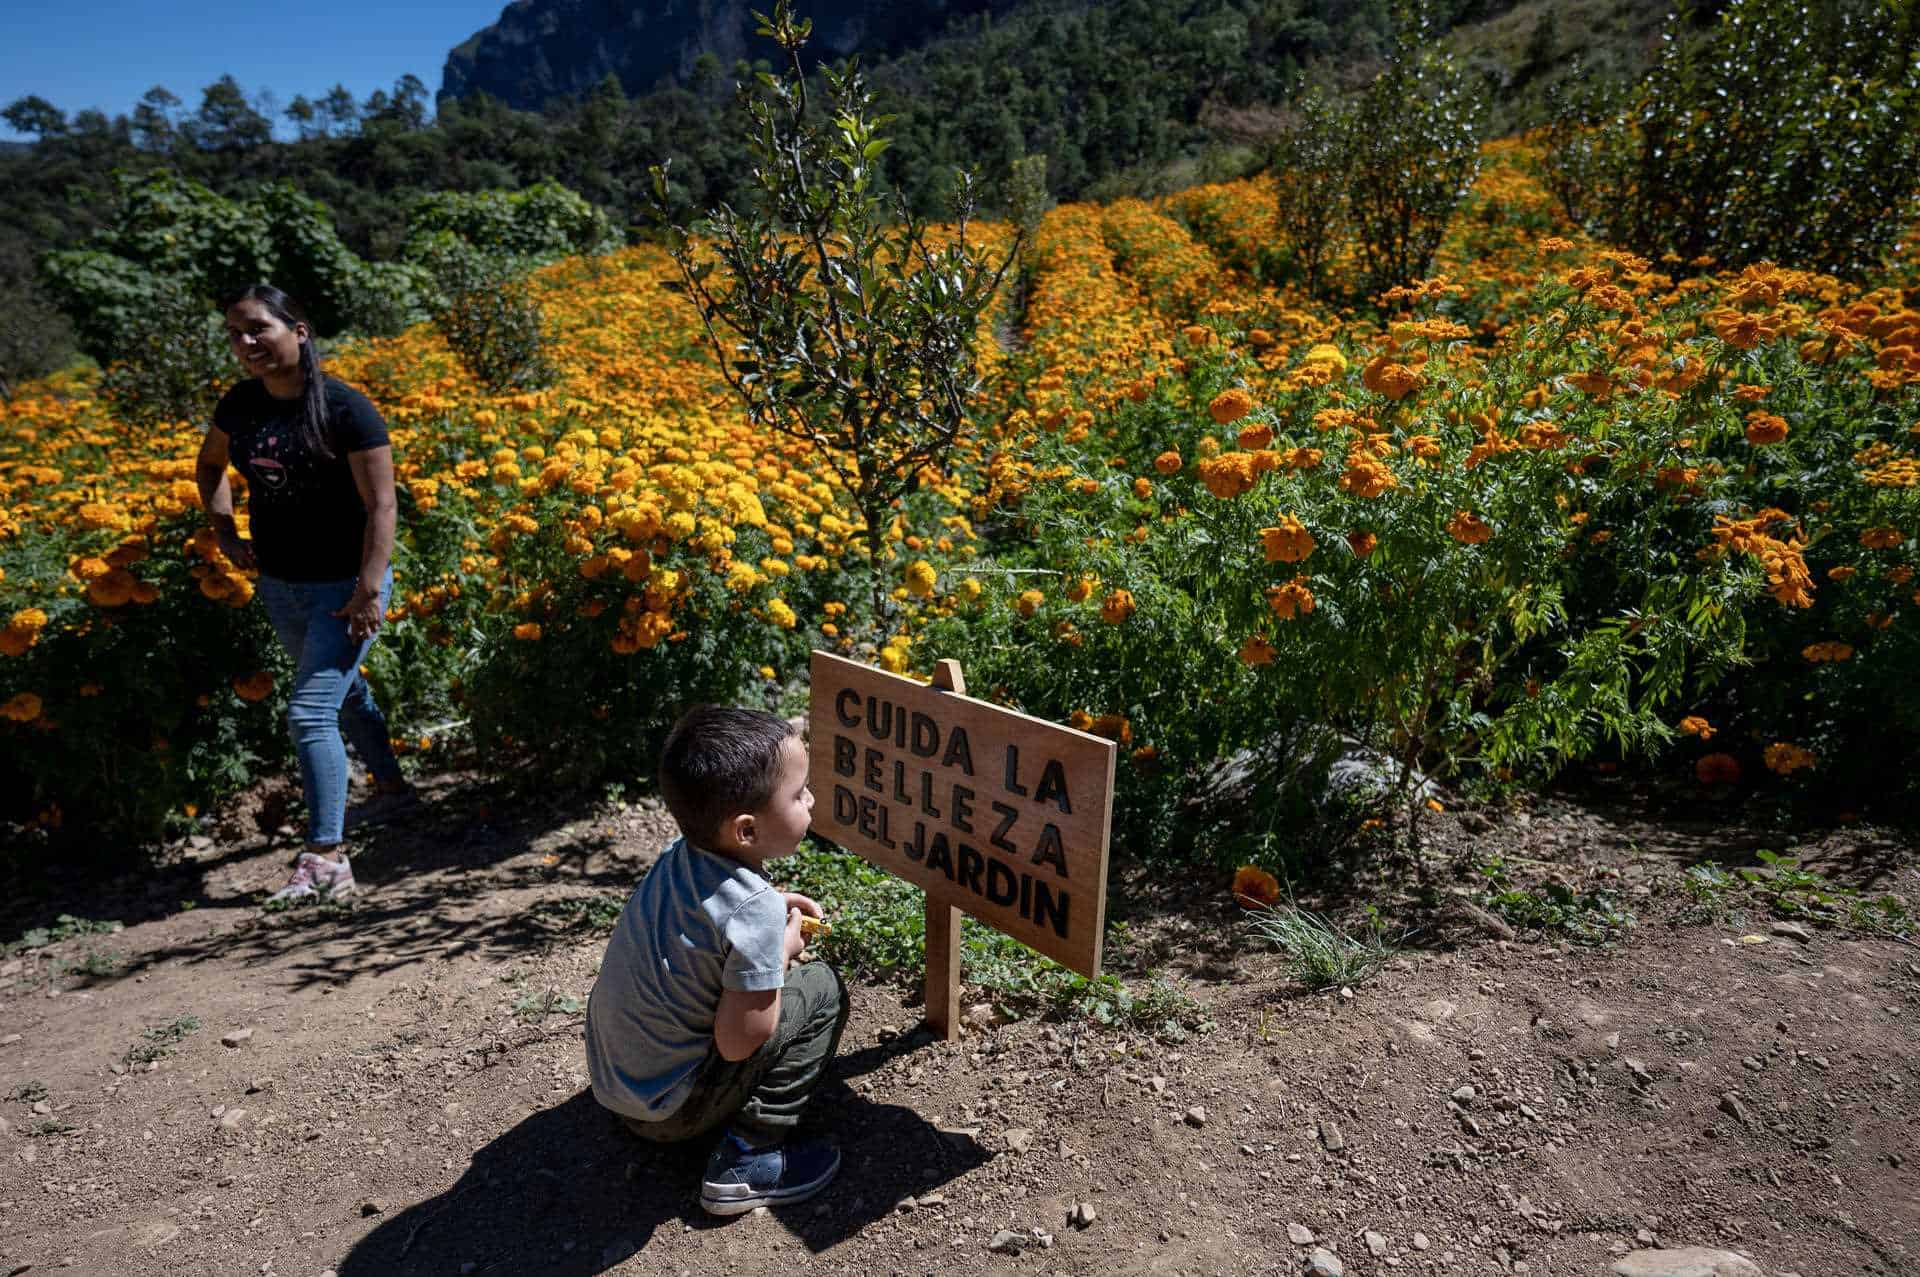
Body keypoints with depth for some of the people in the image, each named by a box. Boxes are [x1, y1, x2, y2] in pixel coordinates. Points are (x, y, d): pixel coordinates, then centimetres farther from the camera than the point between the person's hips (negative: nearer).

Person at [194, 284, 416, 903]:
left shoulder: (344, 408, -17)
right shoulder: (240, 405, 2)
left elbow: (381, 506, -18)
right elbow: (210, 466, 23)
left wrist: (370, 591, -23)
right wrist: (225, 532, 9)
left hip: (344, 585, -7)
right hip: (279, 584, 7)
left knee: (310, 713, -12)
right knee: (343, 690, 21)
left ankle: (326, 858, -7)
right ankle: (390, 786, 42)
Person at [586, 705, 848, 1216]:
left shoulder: (679, 854, -6)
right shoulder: (755, 910, -29)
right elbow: (738, 1041, -24)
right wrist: (784, 948, -11)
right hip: (667, 1108, -8)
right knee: (821, 988, -5)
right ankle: (748, 1158, -4)